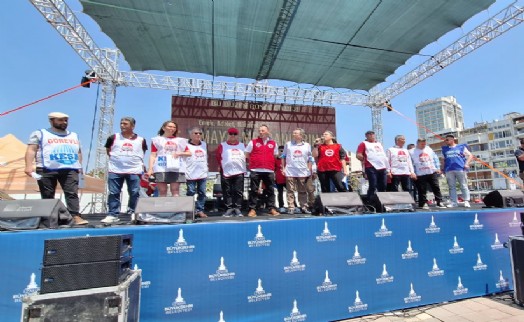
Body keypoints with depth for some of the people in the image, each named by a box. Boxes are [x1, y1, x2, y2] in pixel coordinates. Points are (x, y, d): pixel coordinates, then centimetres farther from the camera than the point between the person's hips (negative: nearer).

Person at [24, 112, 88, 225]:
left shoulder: (74, 136, 22)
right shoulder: (40, 134, 10)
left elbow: (79, 152, 25)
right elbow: (31, 150, 2)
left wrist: (79, 166, 15)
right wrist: (28, 166, -9)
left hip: (70, 169, 2)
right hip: (46, 170, -2)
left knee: (72, 193, -8)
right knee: (47, 196, 2)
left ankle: (76, 216, -13)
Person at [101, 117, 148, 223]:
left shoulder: (141, 140, 4)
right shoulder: (113, 138, 4)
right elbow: (108, 151, 15)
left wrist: (139, 163, 6)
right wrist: (116, 159, 6)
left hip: (134, 170, 0)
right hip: (115, 170, 1)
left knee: (135, 193, 3)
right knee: (113, 193, 4)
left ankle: (133, 213, 16)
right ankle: (113, 215, 13)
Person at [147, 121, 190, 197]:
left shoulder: (180, 140, 18)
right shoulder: (157, 140, 13)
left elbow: (189, 153, 16)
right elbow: (153, 155, 7)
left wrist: (179, 153, -3)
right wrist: (150, 169, -5)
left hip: (176, 168, 2)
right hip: (161, 168, -1)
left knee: (175, 191, -3)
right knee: (162, 192, -4)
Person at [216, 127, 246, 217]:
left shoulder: (242, 145, 15)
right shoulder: (222, 145, 8)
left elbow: (247, 156, 15)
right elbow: (218, 157, 5)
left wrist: (244, 167, 7)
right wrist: (221, 167, 1)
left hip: (239, 172, 2)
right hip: (226, 172, -1)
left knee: (239, 192, 2)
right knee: (227, 192, 2)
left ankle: (237, 209, 9)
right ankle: (229, 209, 10)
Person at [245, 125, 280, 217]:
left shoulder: (273, 143, 10)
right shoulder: (253, 142, 4)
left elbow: (275, 156, 20)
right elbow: (247, 155, 7)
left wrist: (268, 162, 11)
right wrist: (255, 161, 5)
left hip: (269, 171, 2)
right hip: (255, 170, -2)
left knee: (271, 190, 7)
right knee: (254, 190, 1)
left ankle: (272, 208, 16)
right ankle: (252, 209, 9)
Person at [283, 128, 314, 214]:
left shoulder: (307, 145, 7)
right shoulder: (288, 144, 7)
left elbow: (310, 159, 10)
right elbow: (283, 157, 10)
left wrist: (309, 169, 3)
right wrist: (283, 168, 3)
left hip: (303, 172, 1)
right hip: (290, 172, 0)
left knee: (303, 191, 9)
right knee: (290, 191, 1)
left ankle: (304, 207, 17)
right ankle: (291, 208, 7)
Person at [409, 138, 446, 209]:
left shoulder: (429, 149, 13)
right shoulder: (412, 152, -1)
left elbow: (435, 158, 15)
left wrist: (438, 168, 8)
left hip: (432, 172, 4)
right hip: (420, 175, -4)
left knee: (436, 187, 5)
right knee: (422, 190, 1)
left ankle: (439, 202, 13)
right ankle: (424, 203, 10)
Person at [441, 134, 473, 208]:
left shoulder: (461, 147, 9)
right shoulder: (445, 149, 17)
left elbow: (470, 155, 8)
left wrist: (466, 164, -5)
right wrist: (443, 169, 12)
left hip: (460, 169, -3)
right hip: (449, 170, 3)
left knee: (464, 186, 0)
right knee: (451, 187, 3)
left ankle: (466, 201, 6)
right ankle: (454, 202, 7)